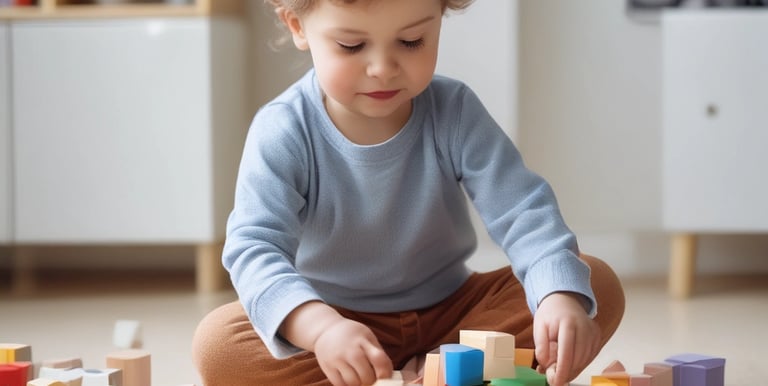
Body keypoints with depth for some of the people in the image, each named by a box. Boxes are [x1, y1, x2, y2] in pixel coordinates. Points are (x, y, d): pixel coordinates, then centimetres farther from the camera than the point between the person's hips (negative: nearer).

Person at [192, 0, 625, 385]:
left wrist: (561, 297, -43)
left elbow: (522, 211, -21)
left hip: (448, 312, 2)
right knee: (218, 342, -30)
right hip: (331, 314, -1)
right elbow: (254, 246, -31)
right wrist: (321, 327, -53)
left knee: (599, 286, -16)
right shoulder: (283, 133, -19)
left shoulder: (455, 112, -13)